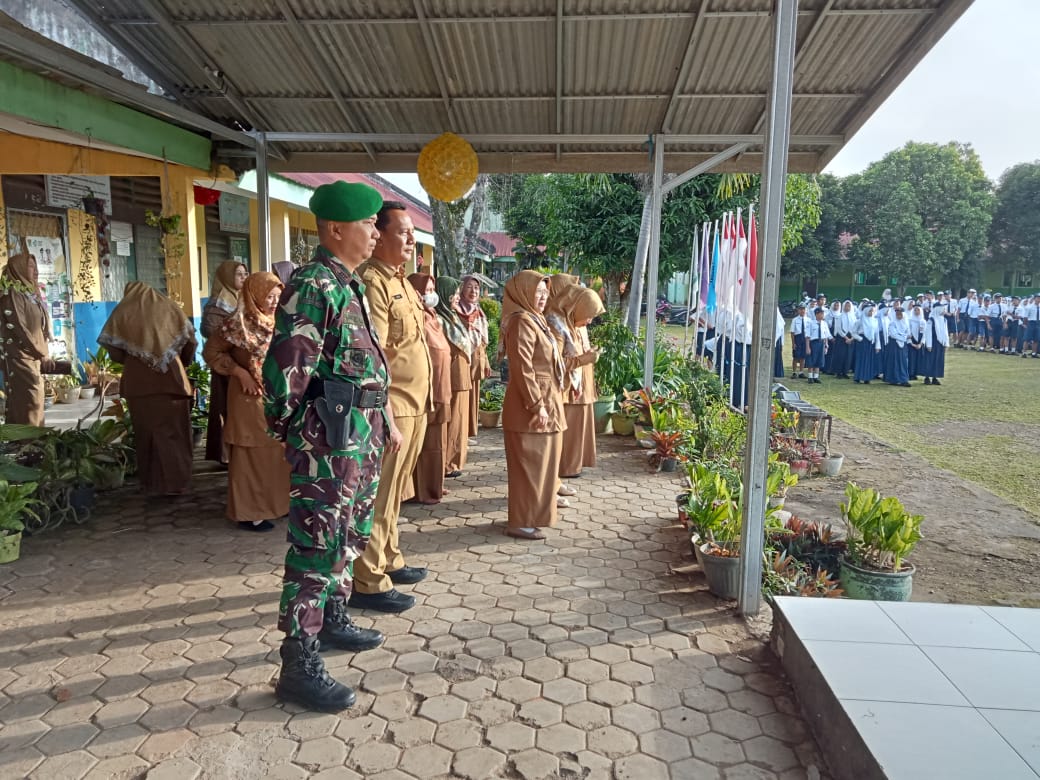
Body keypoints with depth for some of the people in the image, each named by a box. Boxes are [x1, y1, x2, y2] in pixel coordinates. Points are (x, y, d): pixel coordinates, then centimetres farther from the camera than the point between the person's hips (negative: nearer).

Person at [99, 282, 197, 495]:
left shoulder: (122, 311, 7)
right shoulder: (170, 307, 9)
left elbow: (115, 352, 3)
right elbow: (191, 342, 6)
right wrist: (182, 363, 23)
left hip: (138, 382, 0)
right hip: (171, 379, 0)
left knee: (146, 433, 10)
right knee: (173, 431, 5)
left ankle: (151, 482, 16)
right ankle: (175, 482, 5)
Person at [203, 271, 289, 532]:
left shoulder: (277, 322, 7)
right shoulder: (239, 323, -13)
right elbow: (210, 351, -9)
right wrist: (239, 372, -16)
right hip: (251, 397, -7)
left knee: (278, 450, 14)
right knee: (251, 453, 0)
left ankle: (277, 503, 28)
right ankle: (249, 512, 9)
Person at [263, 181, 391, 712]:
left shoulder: (350, 286, 15)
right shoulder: (312, 287, -15)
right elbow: (286, 368, -19)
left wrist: (385, 422, 21)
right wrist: (287, 429, -9)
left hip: (361, 435, 10)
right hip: (327, 439, -10)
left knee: (350, 536, 21)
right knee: (315, 549, -4)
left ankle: (332, 618, 39)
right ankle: (299, 667, 6)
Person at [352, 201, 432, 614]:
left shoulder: (400, 281, 16)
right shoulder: (371, 282, -15)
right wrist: (384, 416, -24)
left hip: (412, 405, 10)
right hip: (389, 407, -10)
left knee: (393, 492, 19)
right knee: (377, 495, -1)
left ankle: (389, 561, 32)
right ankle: (368, 583, 8)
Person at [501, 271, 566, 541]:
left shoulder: (534, 319, 16)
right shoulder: (522, 321, -16)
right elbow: (522, 367, -23)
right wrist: (537, 405, -24)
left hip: (545, 400, 10)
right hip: (531, 403, -10)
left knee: (539, 461, 17)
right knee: (529, 463, -3)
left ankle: (532, 513, 28)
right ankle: (522, 522, 5)